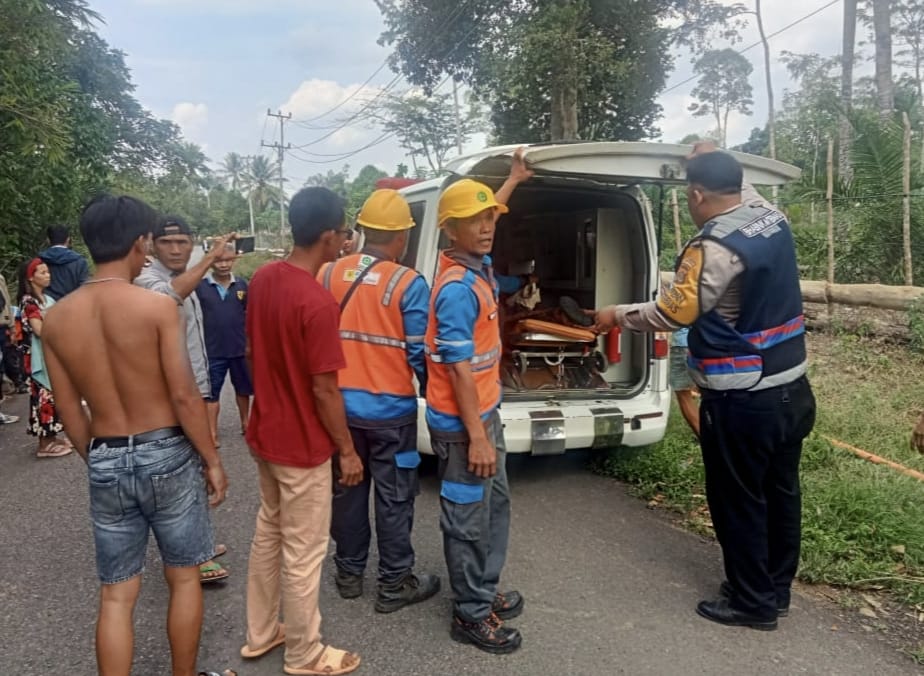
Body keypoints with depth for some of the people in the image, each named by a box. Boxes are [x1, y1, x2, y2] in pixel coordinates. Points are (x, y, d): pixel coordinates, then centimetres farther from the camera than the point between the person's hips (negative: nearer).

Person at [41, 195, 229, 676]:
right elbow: (184, 396, -15)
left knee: (115, 595, 14)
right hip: (166, 454, -3)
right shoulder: (157, 306, -15)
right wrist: (212, 461, -5)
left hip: (105, 462, 4)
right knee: (183, 577, 15)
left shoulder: (56, 318, 0)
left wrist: (96, 462, 18)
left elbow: (70, 412, 5)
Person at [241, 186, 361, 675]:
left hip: (264, 433, 8)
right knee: (303, 553, 8)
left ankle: (259, 634, 39)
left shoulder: (262, 279, -1)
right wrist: (348, 450, -10)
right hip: (303, 446, -8)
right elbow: (324, 390, -22)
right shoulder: (318, 303, -26)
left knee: (268, 533, 23)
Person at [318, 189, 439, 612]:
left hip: (340, 406, 5)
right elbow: (419, 353, -12)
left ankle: (349, 573, 32)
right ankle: (394, 585, 20)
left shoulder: (326, 276, 0)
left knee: (347, 491, 18)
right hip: (391, 410, -4)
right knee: (394, 500, 8)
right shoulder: (408, 284, -14)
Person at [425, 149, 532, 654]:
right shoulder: (458, 287, -24)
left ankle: (485, 592, 36)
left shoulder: (478, 264, 4)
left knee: (496, 504, 20)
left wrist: (514, 180, 40)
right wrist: (476, 437, -24)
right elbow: (459, 368, -25)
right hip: (462, 422, -10)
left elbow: (483, 214, 28)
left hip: (486, 410, 10)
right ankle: (470, 615, 19)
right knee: (468, 518, 3)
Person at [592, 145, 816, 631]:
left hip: (742, 402, -9)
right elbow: (740, 196, 27)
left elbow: (674, 311, -20)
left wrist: (618, 315, -5)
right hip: (791, 389, 9)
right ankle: (776, 588, 35)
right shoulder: (773, 219, 3)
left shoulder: (716, 246, -22)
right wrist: (715, 163, 35)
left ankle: (753, 602, 22)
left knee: (738, 501, 8)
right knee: (780, 491, 19)